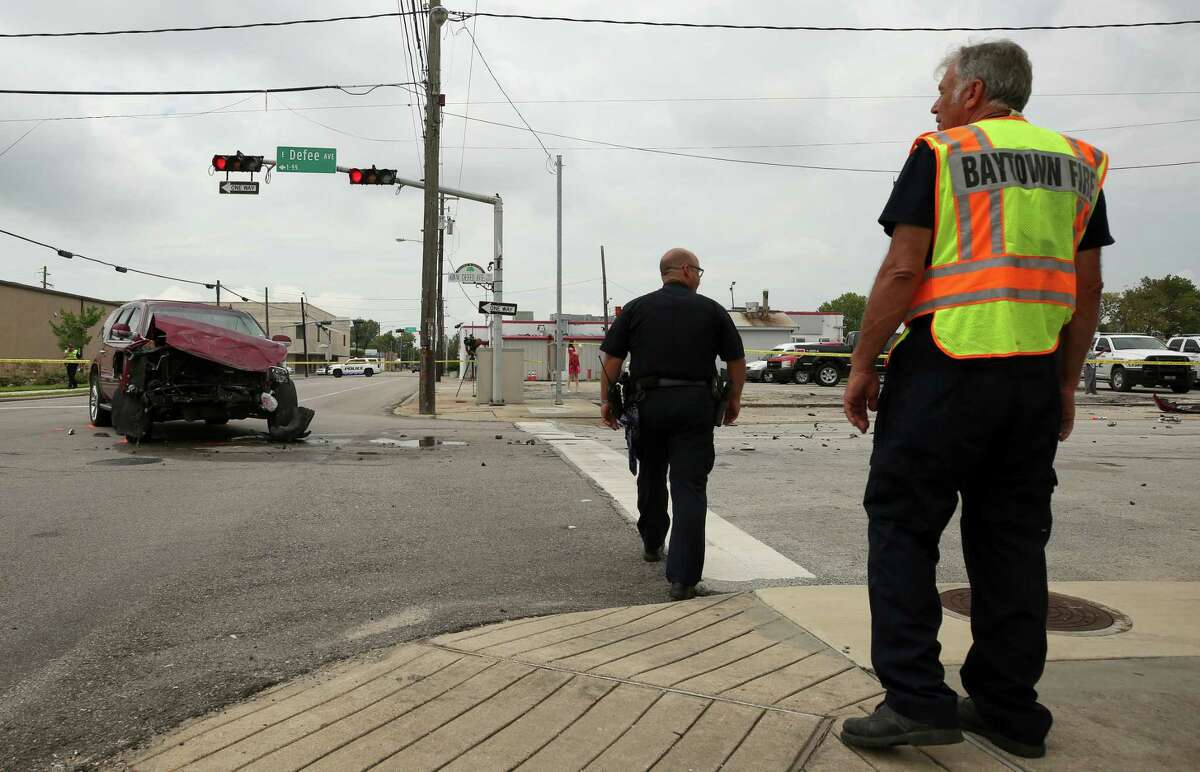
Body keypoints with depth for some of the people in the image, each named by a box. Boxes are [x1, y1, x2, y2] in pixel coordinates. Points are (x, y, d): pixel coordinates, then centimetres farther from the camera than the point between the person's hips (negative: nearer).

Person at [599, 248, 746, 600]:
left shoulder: (636, 308, 7)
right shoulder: (711, 310, 6)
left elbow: (611, 360, 2)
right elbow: (737, 360, 8)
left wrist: (606, 400, 10)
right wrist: (734, 399, 20)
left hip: (649, 402, 2)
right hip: (695, 403, -2)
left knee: (651, 477, 22)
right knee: (690, 487, -3)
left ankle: (652, 544, 42)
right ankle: (683, 578, -9)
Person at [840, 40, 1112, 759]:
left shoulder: (942, 154, -1)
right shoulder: (1079, 162, 15)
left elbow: (903, 271, -10)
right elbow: (1088, 290, 12)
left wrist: (863, 366, -5)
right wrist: (1066, 384, 18)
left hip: (944, 368, -6)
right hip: (1036, 377, 6)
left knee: (903, 524, 2)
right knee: (1012, 538, 10)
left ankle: (917, 699, -2)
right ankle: (1010, 711, 17)